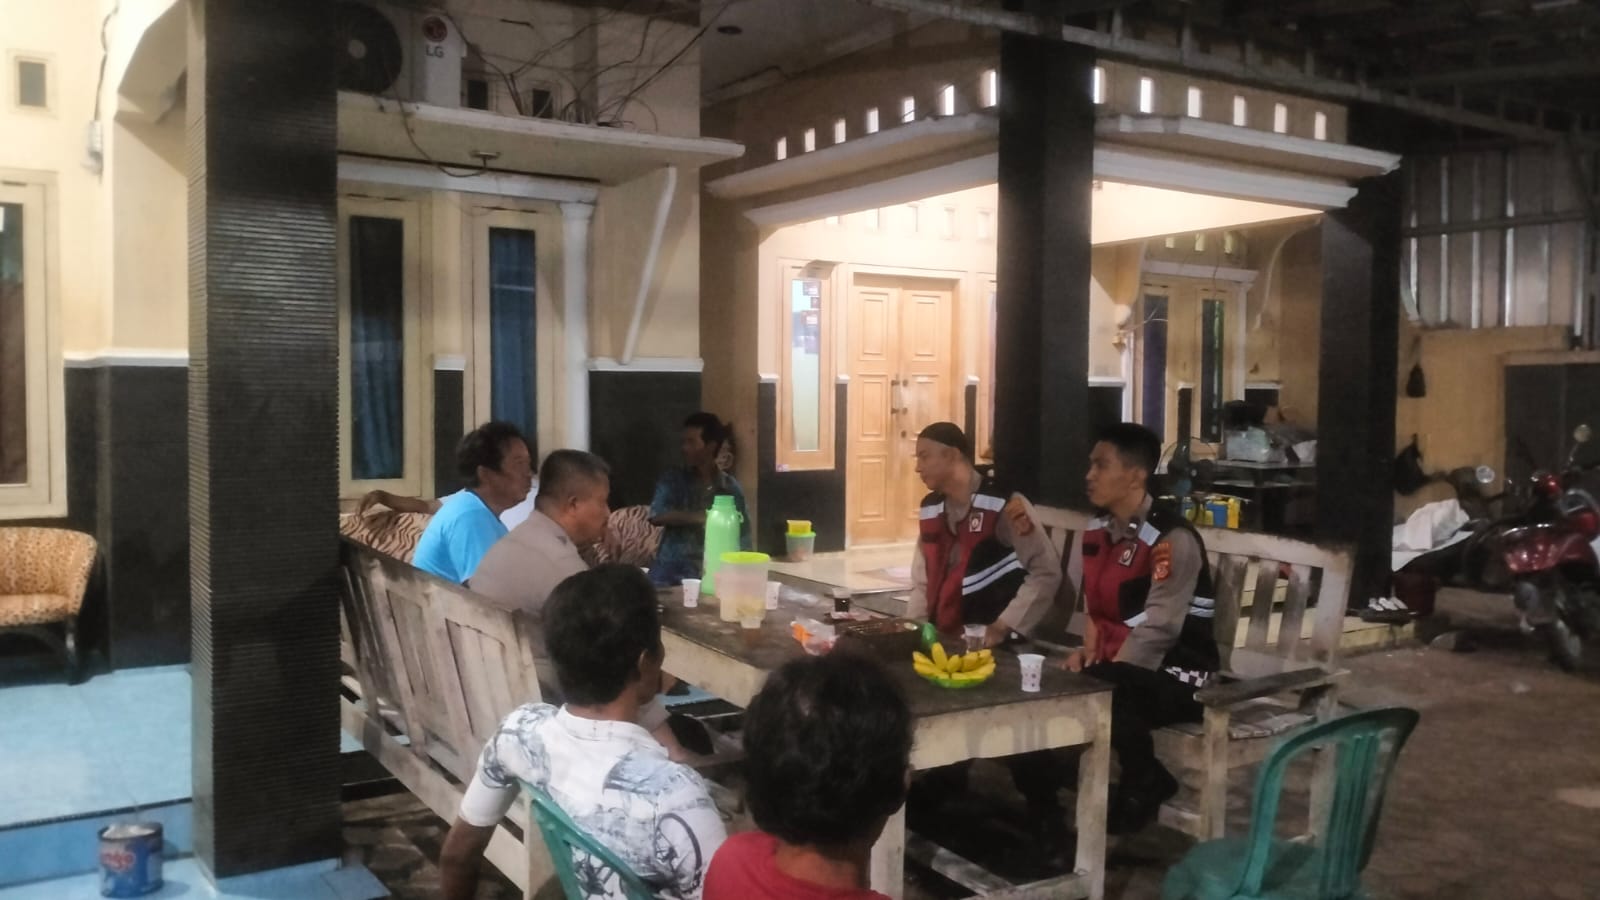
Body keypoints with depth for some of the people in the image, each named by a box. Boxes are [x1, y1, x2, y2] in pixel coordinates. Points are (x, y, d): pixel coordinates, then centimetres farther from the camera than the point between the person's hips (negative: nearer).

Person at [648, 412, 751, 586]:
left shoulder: (730, 487, 3)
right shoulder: (673, 480, 4)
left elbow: (742, 537, 4)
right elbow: (657, 516, -13)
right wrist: (701, 517, -18)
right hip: (669, 577, 1)